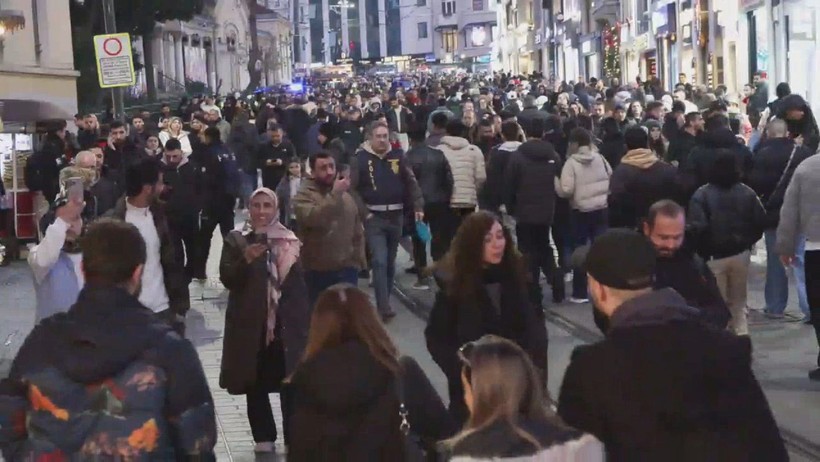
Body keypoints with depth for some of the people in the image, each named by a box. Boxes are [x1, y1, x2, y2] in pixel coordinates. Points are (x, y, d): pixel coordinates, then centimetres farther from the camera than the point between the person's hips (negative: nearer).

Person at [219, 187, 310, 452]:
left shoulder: (290, 241, 5)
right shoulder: (236, 240, 1)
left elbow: (300, 285, 7)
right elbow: (227, 279, -7)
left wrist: (304, 323, 4)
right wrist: (246, 260, -24)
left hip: (286, 323, 0)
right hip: (250, 324, 0)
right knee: (255, 383, 7)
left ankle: (294, 438, 8)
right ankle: (263, 436, 19)